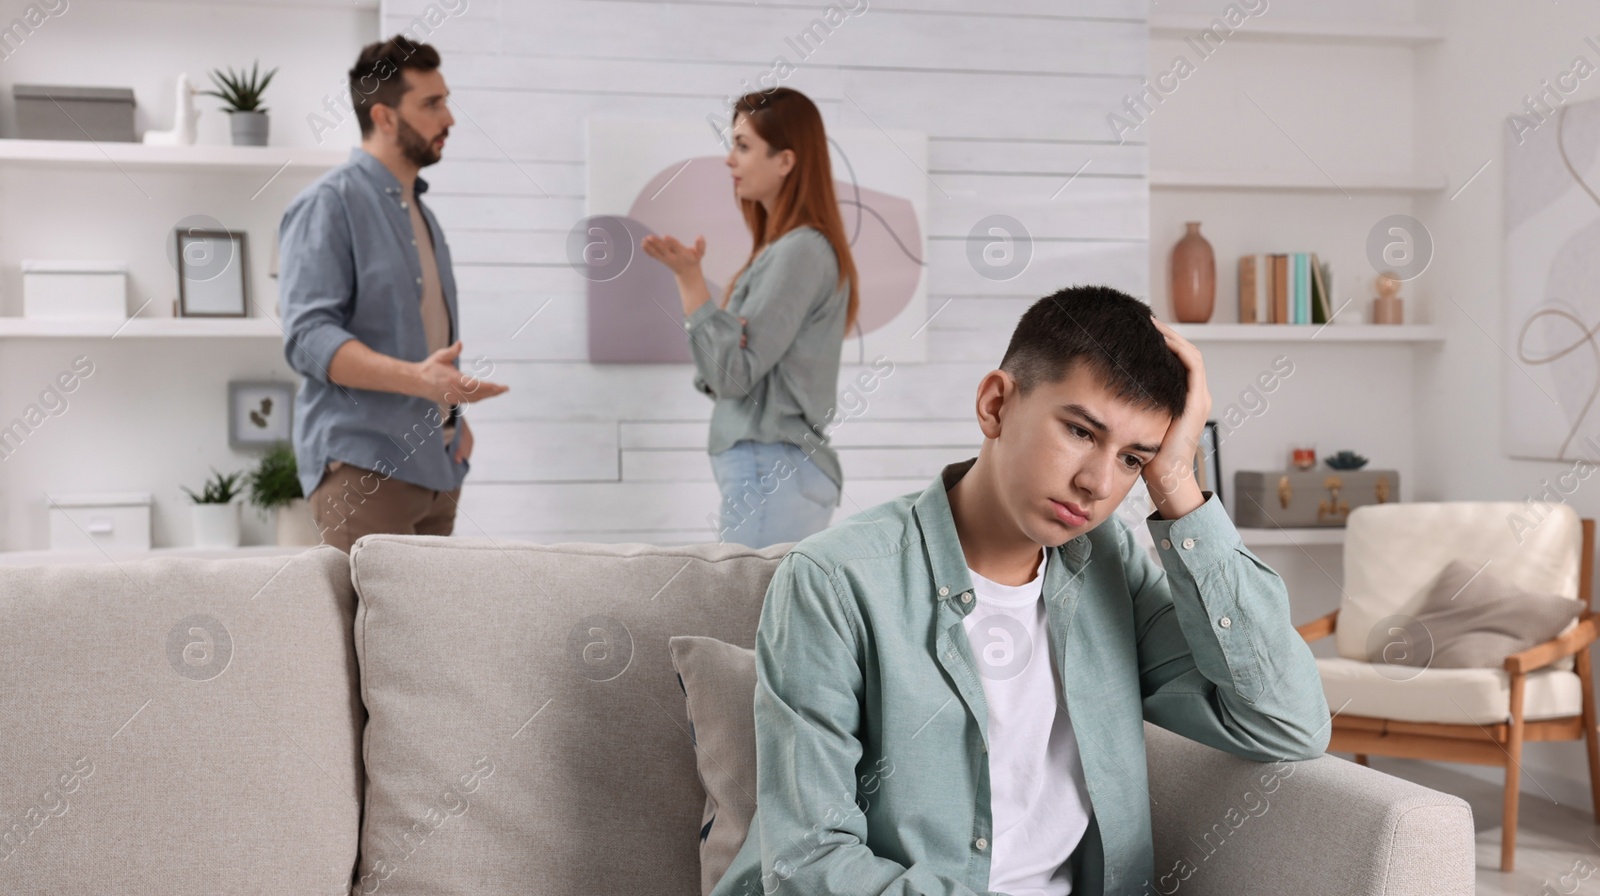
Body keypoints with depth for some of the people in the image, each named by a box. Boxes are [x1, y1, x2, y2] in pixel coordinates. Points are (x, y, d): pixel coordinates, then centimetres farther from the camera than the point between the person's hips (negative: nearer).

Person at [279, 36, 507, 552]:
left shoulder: (420, 214, 20)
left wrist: (454, 417, 11)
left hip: (437, 466, 8)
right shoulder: (328, 204, -7)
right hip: (363, 465, -8)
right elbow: (308, 337, -17)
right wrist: (417, 379, -29)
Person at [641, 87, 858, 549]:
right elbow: (721, 376, 12)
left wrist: (690, 280, -15)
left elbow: (734, 373, -14)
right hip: (777, 470, 10)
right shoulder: (782, 249, 17)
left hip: (771, 471, -10)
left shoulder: (801, 252, -11)